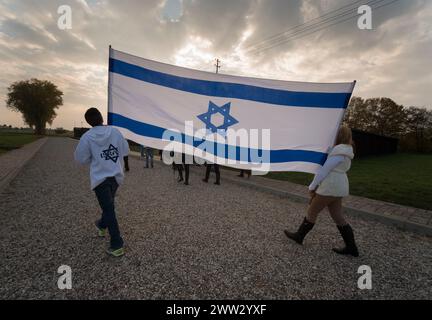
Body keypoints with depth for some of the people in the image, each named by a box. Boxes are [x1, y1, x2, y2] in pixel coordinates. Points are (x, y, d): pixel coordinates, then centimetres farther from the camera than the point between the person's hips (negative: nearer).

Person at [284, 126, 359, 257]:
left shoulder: (339, 151, -17)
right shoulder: (344, 150, 15)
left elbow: (324, 170, -18)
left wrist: (312, 187, -12)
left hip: (330, 187, -10)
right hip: (337, 187, 10)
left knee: (312, 211, 5)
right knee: (338, 217, 14)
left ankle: (299, 236, 20)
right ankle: (351, 247, 22)